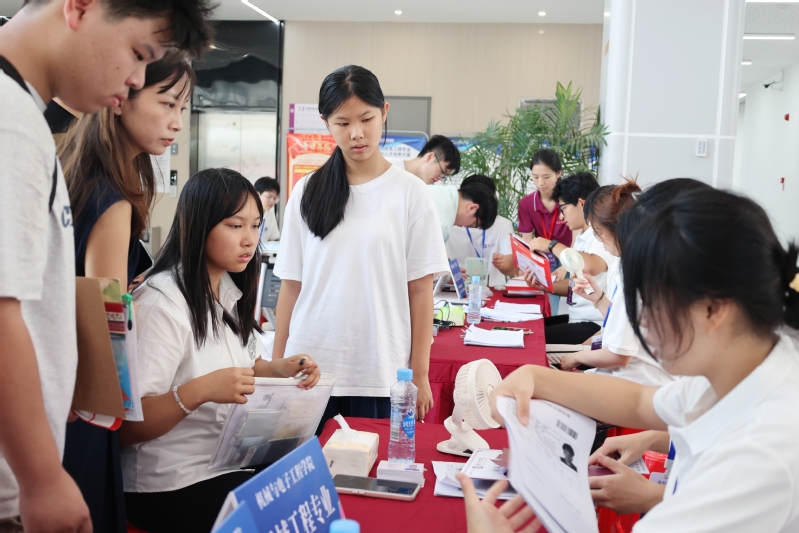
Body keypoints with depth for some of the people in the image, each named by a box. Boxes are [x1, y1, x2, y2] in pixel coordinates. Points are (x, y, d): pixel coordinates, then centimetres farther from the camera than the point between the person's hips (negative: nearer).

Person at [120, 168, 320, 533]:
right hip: (173, 485, -7)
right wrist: (199, 391, -33)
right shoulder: (161, 304, -18)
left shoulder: (229, 292, 7)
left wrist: (280, 369, -1)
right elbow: (126, 427, -19)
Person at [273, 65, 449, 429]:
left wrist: (419, 375, -2)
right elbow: (291, 285, 7)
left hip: (381, 375, -2)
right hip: (309, 370, 2)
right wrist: (277, 365, 5)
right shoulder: (307, 192, 5)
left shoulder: (410, 193, -1)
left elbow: (420, 290, -1)